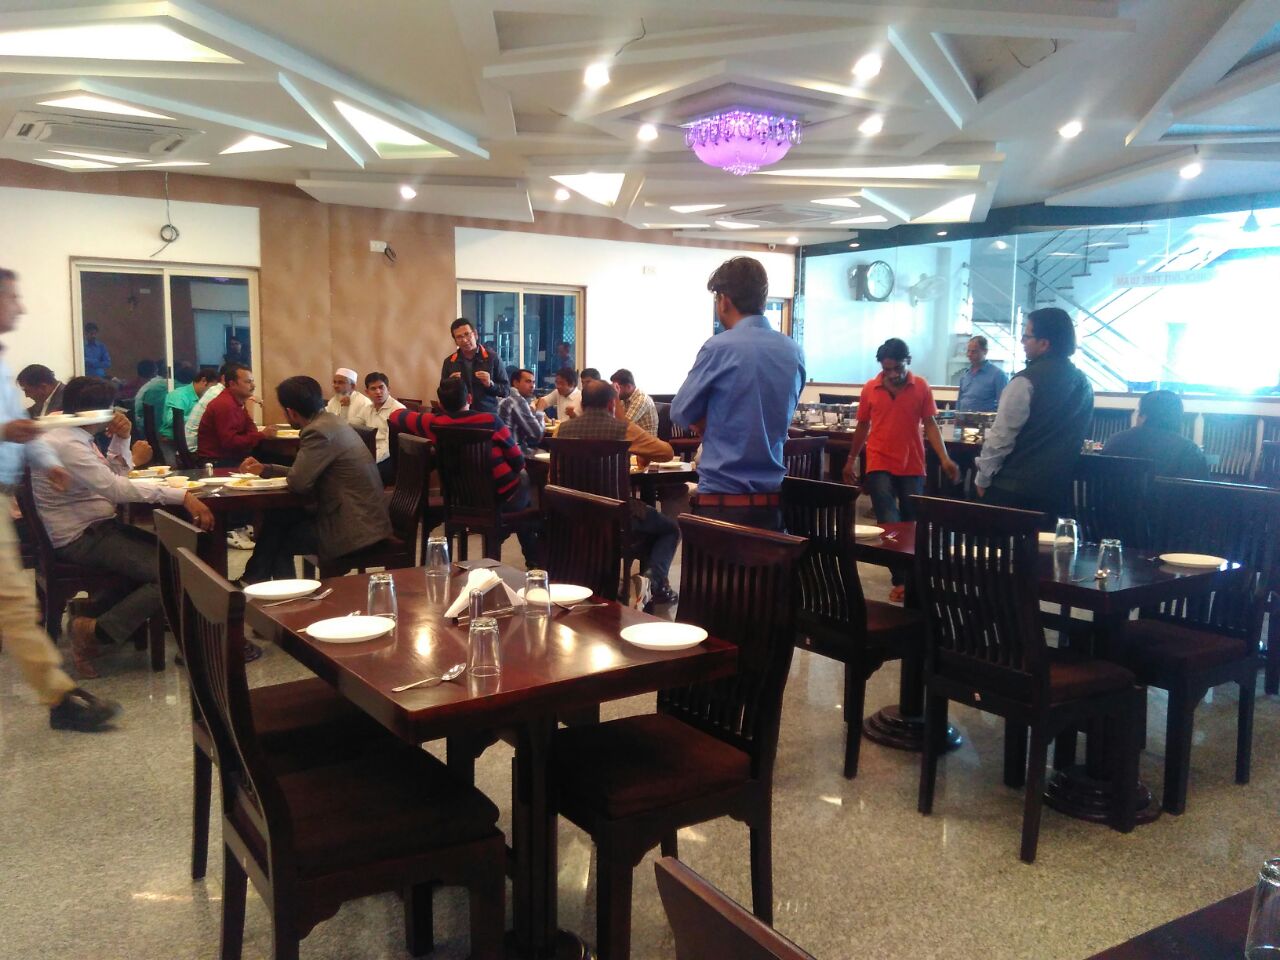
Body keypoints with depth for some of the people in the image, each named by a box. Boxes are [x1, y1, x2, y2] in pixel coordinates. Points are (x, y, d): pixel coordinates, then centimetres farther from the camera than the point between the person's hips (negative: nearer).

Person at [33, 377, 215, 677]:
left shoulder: (76, 436, 9)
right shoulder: (66, 445, -21)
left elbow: (112, 477, 16)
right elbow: (116, 489, -30)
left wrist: (121, 441, -2)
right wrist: (183, 495, -34)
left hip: (97, 528, 10)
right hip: (80, 539, -10)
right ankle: (97, 630, -10)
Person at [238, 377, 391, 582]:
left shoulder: (319, 431, -20)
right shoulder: (329, 422, 10)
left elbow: (298, 482, -21)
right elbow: (306, 473, 20)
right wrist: (264, 469, 25)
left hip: (355, 530, -9)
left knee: (279, 538, 9)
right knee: (277, 517, 16)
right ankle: (256, 580, 27)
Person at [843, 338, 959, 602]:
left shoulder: (921, 387, -3)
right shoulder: (870, 389, -1)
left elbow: (930, 425, -3)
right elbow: (862, 426, 9)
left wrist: (944, 458, -15)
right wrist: (851, 459, 14)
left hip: (912, 466, 1)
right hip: (879, 465, 0)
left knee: (912, 523, 10)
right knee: (889, 524, -7)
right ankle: (901, 580, -2)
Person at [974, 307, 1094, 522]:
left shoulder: (1027, 380, -15)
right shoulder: (1082, 383, 9)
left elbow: (1001, 436, -15)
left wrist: (983, 478, -4)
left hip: (1013, 488, -7)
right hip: (1055, 488, 7)